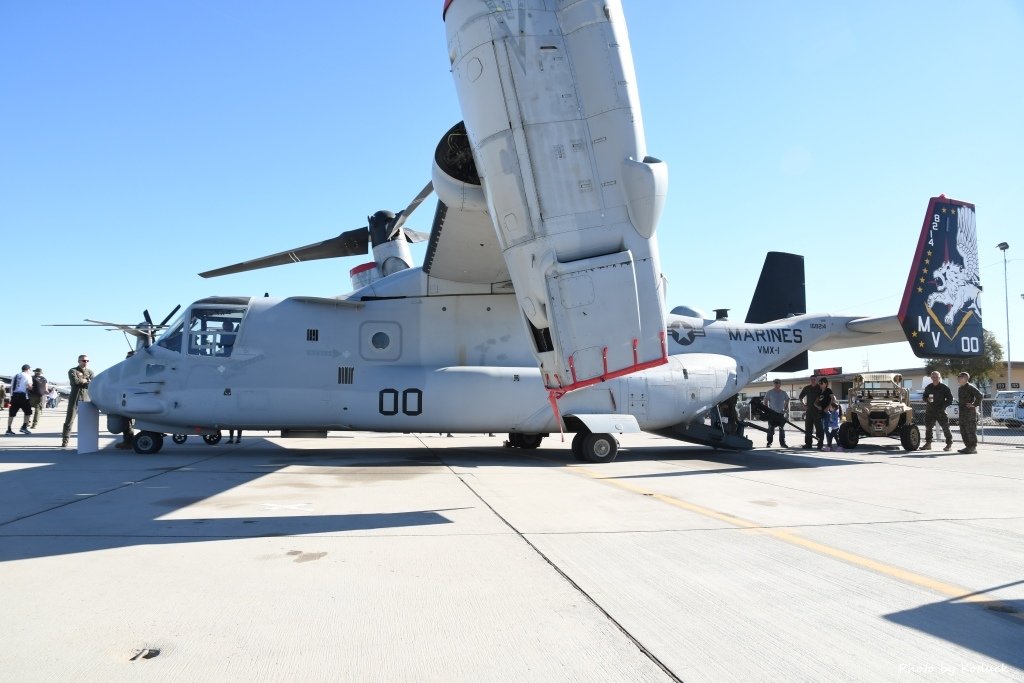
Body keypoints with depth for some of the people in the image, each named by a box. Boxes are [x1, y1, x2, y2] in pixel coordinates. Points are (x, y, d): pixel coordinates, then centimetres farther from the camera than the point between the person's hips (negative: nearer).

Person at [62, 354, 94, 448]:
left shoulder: (90, 372, 15)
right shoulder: (72, 371, 5)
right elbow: (75, 381, -15)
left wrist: (81, 381, -11)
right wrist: (87, 380, -4)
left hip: (87, 400, 3)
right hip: (75, 399, -3)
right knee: (69, 420, -2)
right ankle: (65, 441, 3)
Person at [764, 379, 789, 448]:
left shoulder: (783, 393, 7)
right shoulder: (769, 392, -1)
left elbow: (787, 402, 14)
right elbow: (765, 402, 2)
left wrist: (786, 410, 3)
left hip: (781, 413, 3)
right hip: (772, 413, -3)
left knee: (782, 429, 6)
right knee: (771, 429, 0)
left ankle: (782, 443, 13)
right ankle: (769, 443, 6)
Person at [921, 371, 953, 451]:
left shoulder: (944, 388, -2)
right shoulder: (928, 387, 11)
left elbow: (950, 399, -1)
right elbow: (924, 397, 18)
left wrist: (943, 406, -12)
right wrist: (927, 399, -5)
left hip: (940, 411, -4)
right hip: (930, 411, 4)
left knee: (945, 427, -4)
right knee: (928, 427, 6)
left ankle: (949, 444, 2)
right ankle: (928, 443, 14)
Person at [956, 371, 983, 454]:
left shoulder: (970, 387, -12)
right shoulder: (960, 388, 17)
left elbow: (980, 396, -21)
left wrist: (974, 404, -17)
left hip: (970, 412, -10)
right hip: (962, 412, 10)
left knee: (971, 430, -6)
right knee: (963, 431, 11)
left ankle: (973, 447, -1)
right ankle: (968, 446, 18)